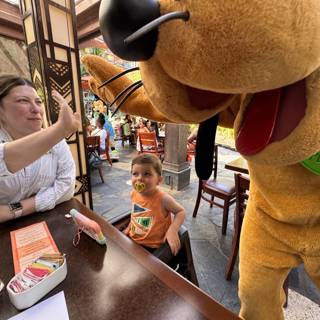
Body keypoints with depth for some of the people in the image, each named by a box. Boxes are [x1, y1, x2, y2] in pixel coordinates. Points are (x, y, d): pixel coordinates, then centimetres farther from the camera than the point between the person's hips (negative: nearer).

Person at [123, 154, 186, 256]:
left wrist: (173, 230, -24)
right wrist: (129, 227, 13)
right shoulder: (134, 194, -7)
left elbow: (181, 211, -12)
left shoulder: (163, 199, -25)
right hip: (132, 240, 6)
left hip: (152, 248, -5)